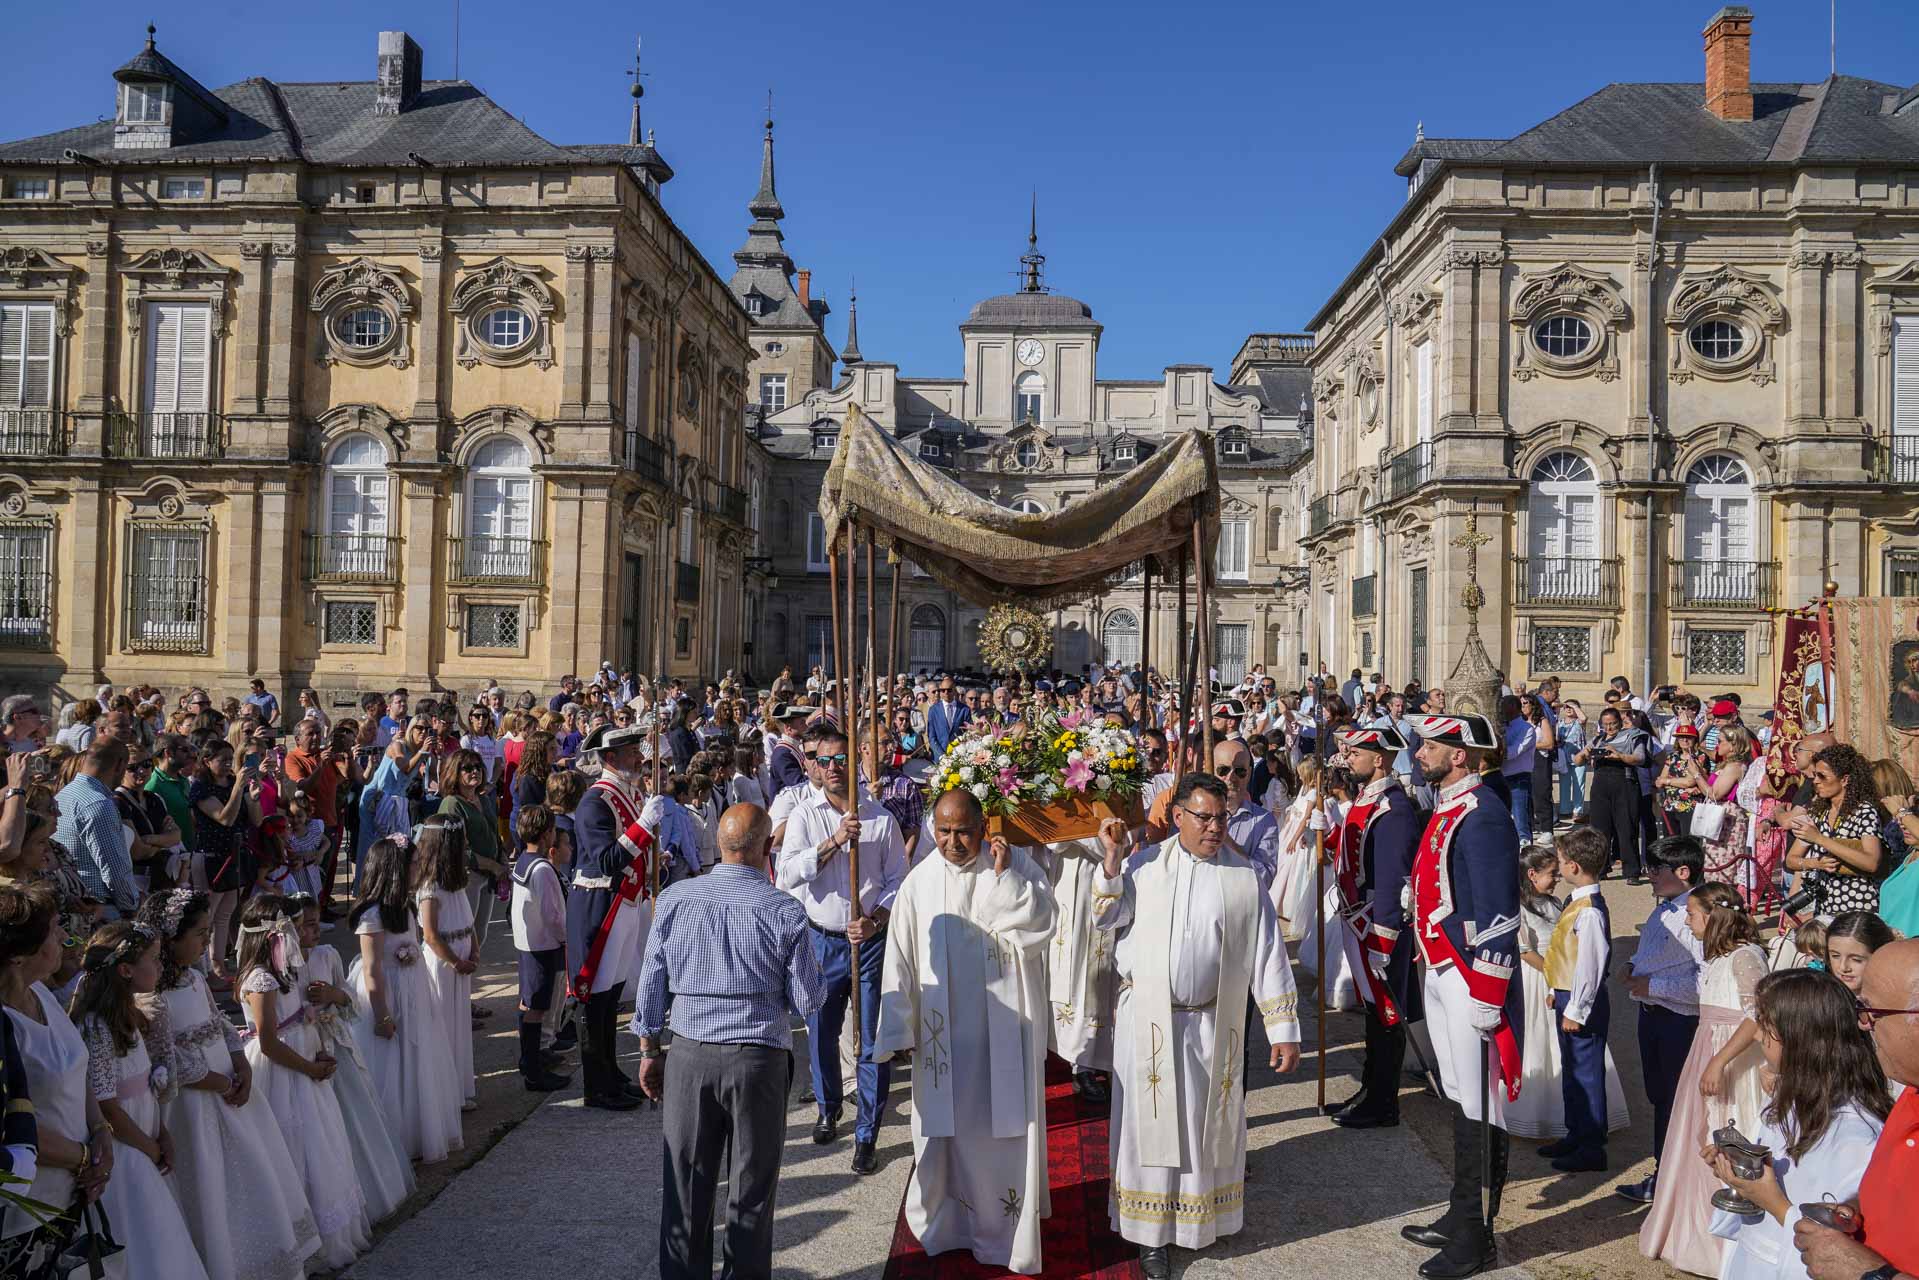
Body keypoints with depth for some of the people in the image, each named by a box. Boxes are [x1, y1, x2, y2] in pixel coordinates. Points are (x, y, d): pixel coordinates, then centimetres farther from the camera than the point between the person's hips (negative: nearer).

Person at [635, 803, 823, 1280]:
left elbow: (650, 985, 4)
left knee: (686, 1186, 15)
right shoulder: (785, 911, -12)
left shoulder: (674, 899, -4)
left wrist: (650, 1052, 15)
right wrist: (811, 971, 14)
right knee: (751, 1190, 12)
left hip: (689, 1057, 2)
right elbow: (807, 1002, -6)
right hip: (759, 1061, -2)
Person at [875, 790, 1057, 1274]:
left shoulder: (1018, 864, -6)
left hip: (1005, 1027, -1)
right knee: (946, 1127, 11)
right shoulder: (919, 883, -4)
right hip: (943, 1029, 1)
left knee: (1005, 1129, 5)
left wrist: (1002, 875, -22)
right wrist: (899, 1030, 0)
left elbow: (1040, 924, -16)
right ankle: (945, 1224, 30)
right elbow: (901, 960, -1)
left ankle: (1008, 1235, 20)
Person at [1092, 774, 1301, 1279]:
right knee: (1153, 1125, 5)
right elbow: (1108, 917, -3)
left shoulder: (1244, 876, 0)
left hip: (1214, 1025, 1)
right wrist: (1112, 859, -14)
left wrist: (1283, 1029, -2)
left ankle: (1206, 1218, 31)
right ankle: (1152, 1234, 16)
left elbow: (1268, 954, 0)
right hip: (1148, 1022, 0)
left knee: (1208, 1125, 11)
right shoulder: (1145, 864, 1)